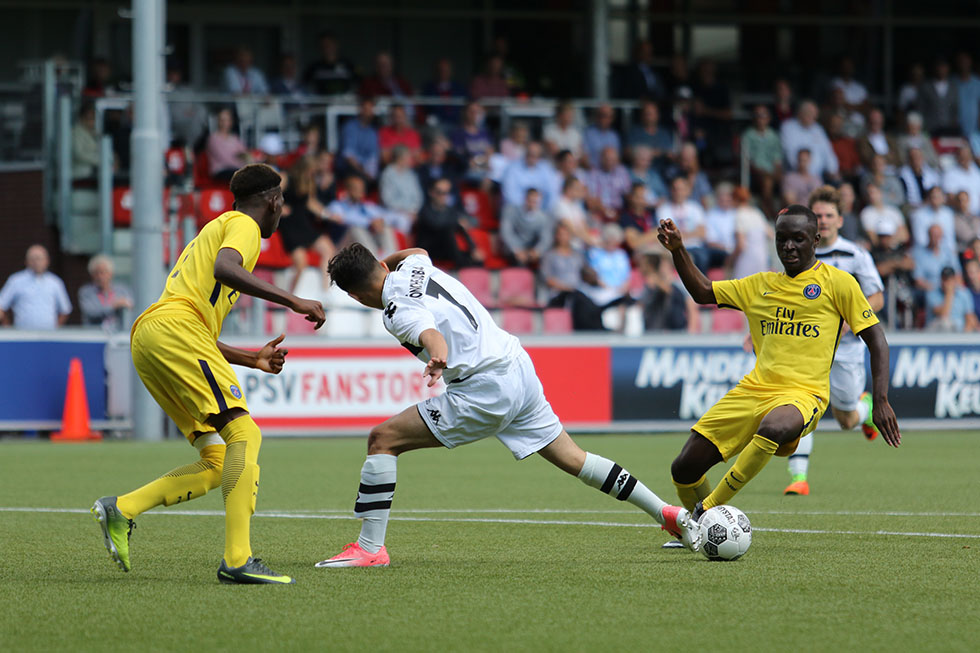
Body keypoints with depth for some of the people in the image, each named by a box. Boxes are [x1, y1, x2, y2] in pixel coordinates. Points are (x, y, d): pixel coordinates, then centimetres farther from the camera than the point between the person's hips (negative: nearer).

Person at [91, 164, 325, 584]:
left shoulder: (212, 231, 35)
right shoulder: (243, 225, 6)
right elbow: (224, 269, -19)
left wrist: (252, 358, 36)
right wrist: (292, 301, -18)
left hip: (146, 340, 10)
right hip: (172, 327, -10)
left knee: (218, 464, 4)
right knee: (244, 433, -18)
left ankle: (121, 509, -4)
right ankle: (237, 560, -28)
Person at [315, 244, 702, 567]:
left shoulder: (398, 311, -13)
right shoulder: (414, 267, 10)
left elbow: (433, 336, -36)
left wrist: (437, 358, -54)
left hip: (485, 390, -9)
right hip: (519, 367, 9)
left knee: (383, 439, -6)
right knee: (571, 458, 19)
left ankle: (369, 548, -10)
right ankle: (669, 514, 21)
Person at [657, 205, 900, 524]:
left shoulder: (838, 283, 4)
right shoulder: (760, 285, 19)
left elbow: (876, 340, 3)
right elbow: (703, 292, 26)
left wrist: (881, 401, -7)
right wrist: (678, 251, 10)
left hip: (803, 393, -5)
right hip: (754, 389, 5)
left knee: (773, 428, -42)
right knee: (684, 468, -5)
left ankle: (708, 509, -30)